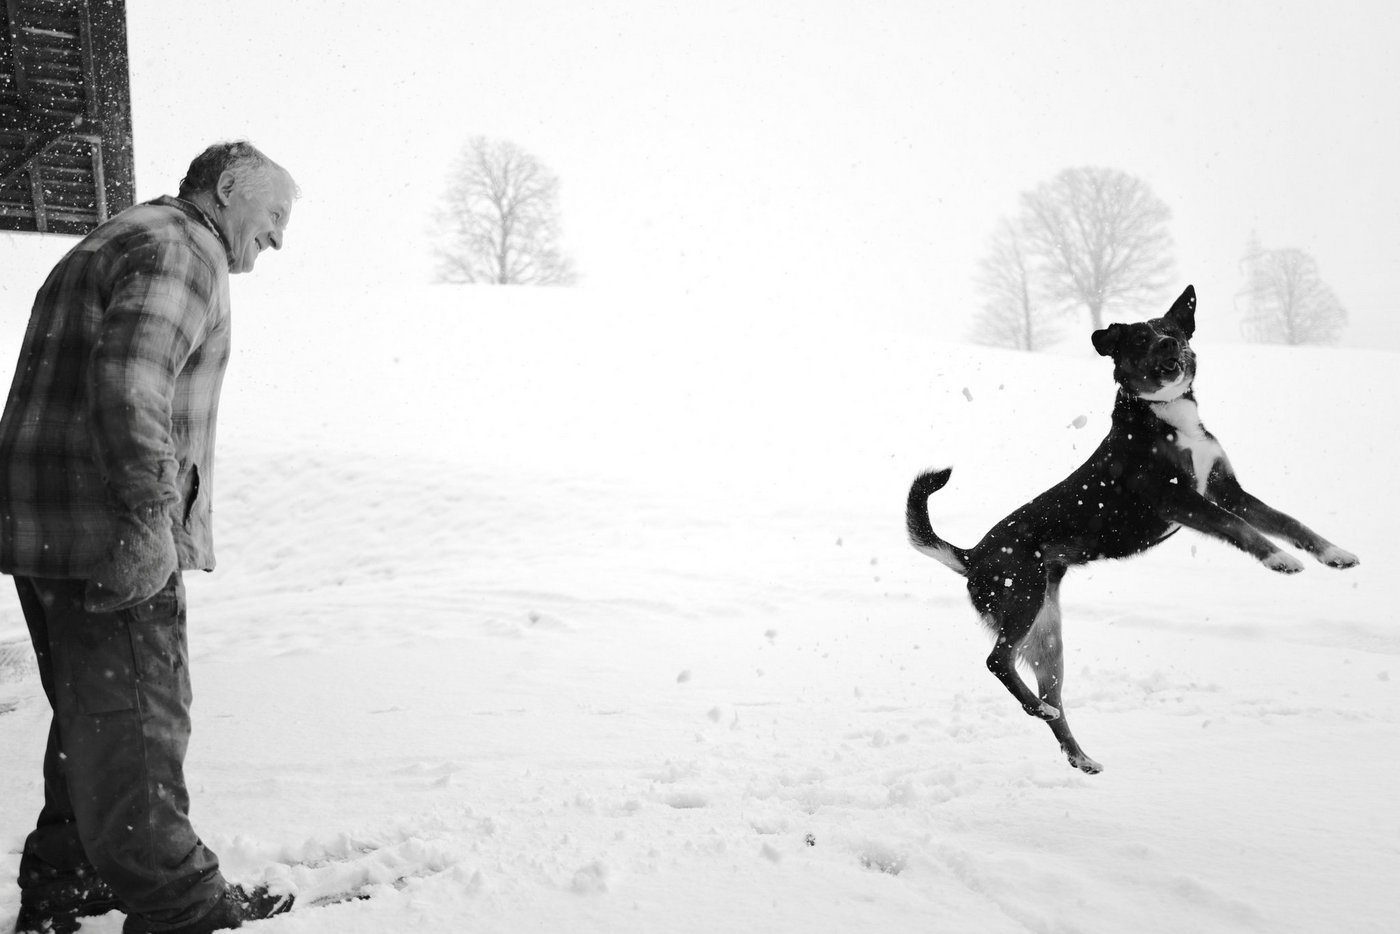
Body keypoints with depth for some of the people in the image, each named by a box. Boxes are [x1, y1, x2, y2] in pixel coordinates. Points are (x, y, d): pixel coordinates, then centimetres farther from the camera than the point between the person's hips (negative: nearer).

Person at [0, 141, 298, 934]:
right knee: (138, 719, -3)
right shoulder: (183, 250, -10)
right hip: (108, 535, -10)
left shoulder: (110, 245, 24)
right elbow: (129, 381, -26)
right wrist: (151, 519, -25)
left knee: (95, 714, 19)